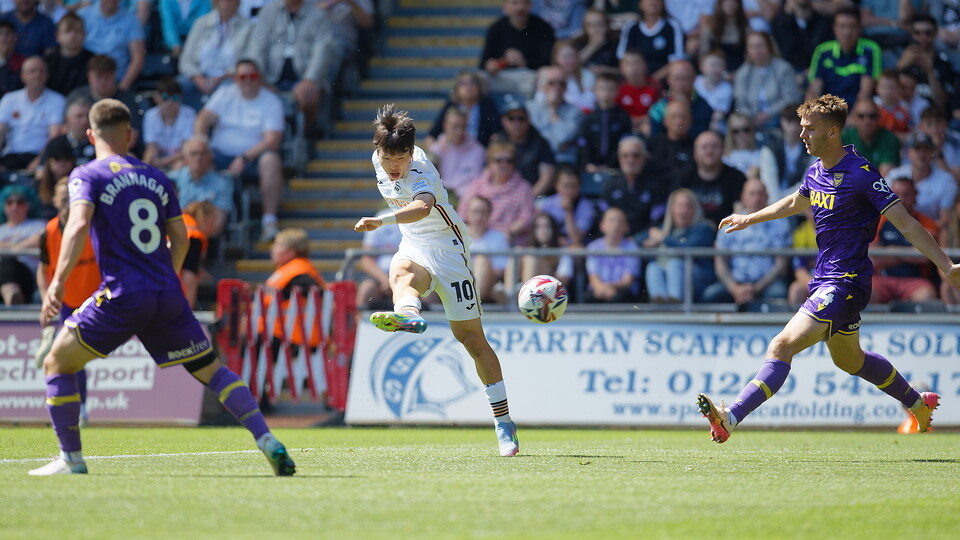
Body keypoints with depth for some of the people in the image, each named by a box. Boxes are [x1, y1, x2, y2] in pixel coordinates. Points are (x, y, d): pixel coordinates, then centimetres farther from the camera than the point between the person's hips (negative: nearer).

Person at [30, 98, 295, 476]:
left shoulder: (87, 176, 1)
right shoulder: (157, 179, 15)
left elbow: (79, 223, -16)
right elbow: (179, 239, 17)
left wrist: (58, 282, -22)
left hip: (122, 297, -5)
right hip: (168, 296, 5)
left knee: (57, 364, 10)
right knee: (211, 370, 14)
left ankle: (71, 459, 6)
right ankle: (268, 442, 1)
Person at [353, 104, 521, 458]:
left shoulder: (422, 172, -26)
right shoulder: (379, 160, -3)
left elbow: (423, 207, -49)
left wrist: (381, 221, -65)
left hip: (448, 249, -5)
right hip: (414, 247, 5)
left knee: (471, 336, -4)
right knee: (400, 271, -34)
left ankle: (504, 424, 6)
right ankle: (407, 315, -73)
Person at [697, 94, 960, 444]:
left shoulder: (862, 175, -17)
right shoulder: (816, 172, 7)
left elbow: (906, 224, -17)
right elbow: (795, 202, 31)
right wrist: (750, 219, 38)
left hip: (846, 282, -10)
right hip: (824, 280, 10)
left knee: (783, 346, -22)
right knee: (850, 360, 26)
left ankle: (730, 418, -30)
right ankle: (919, 404, 45)